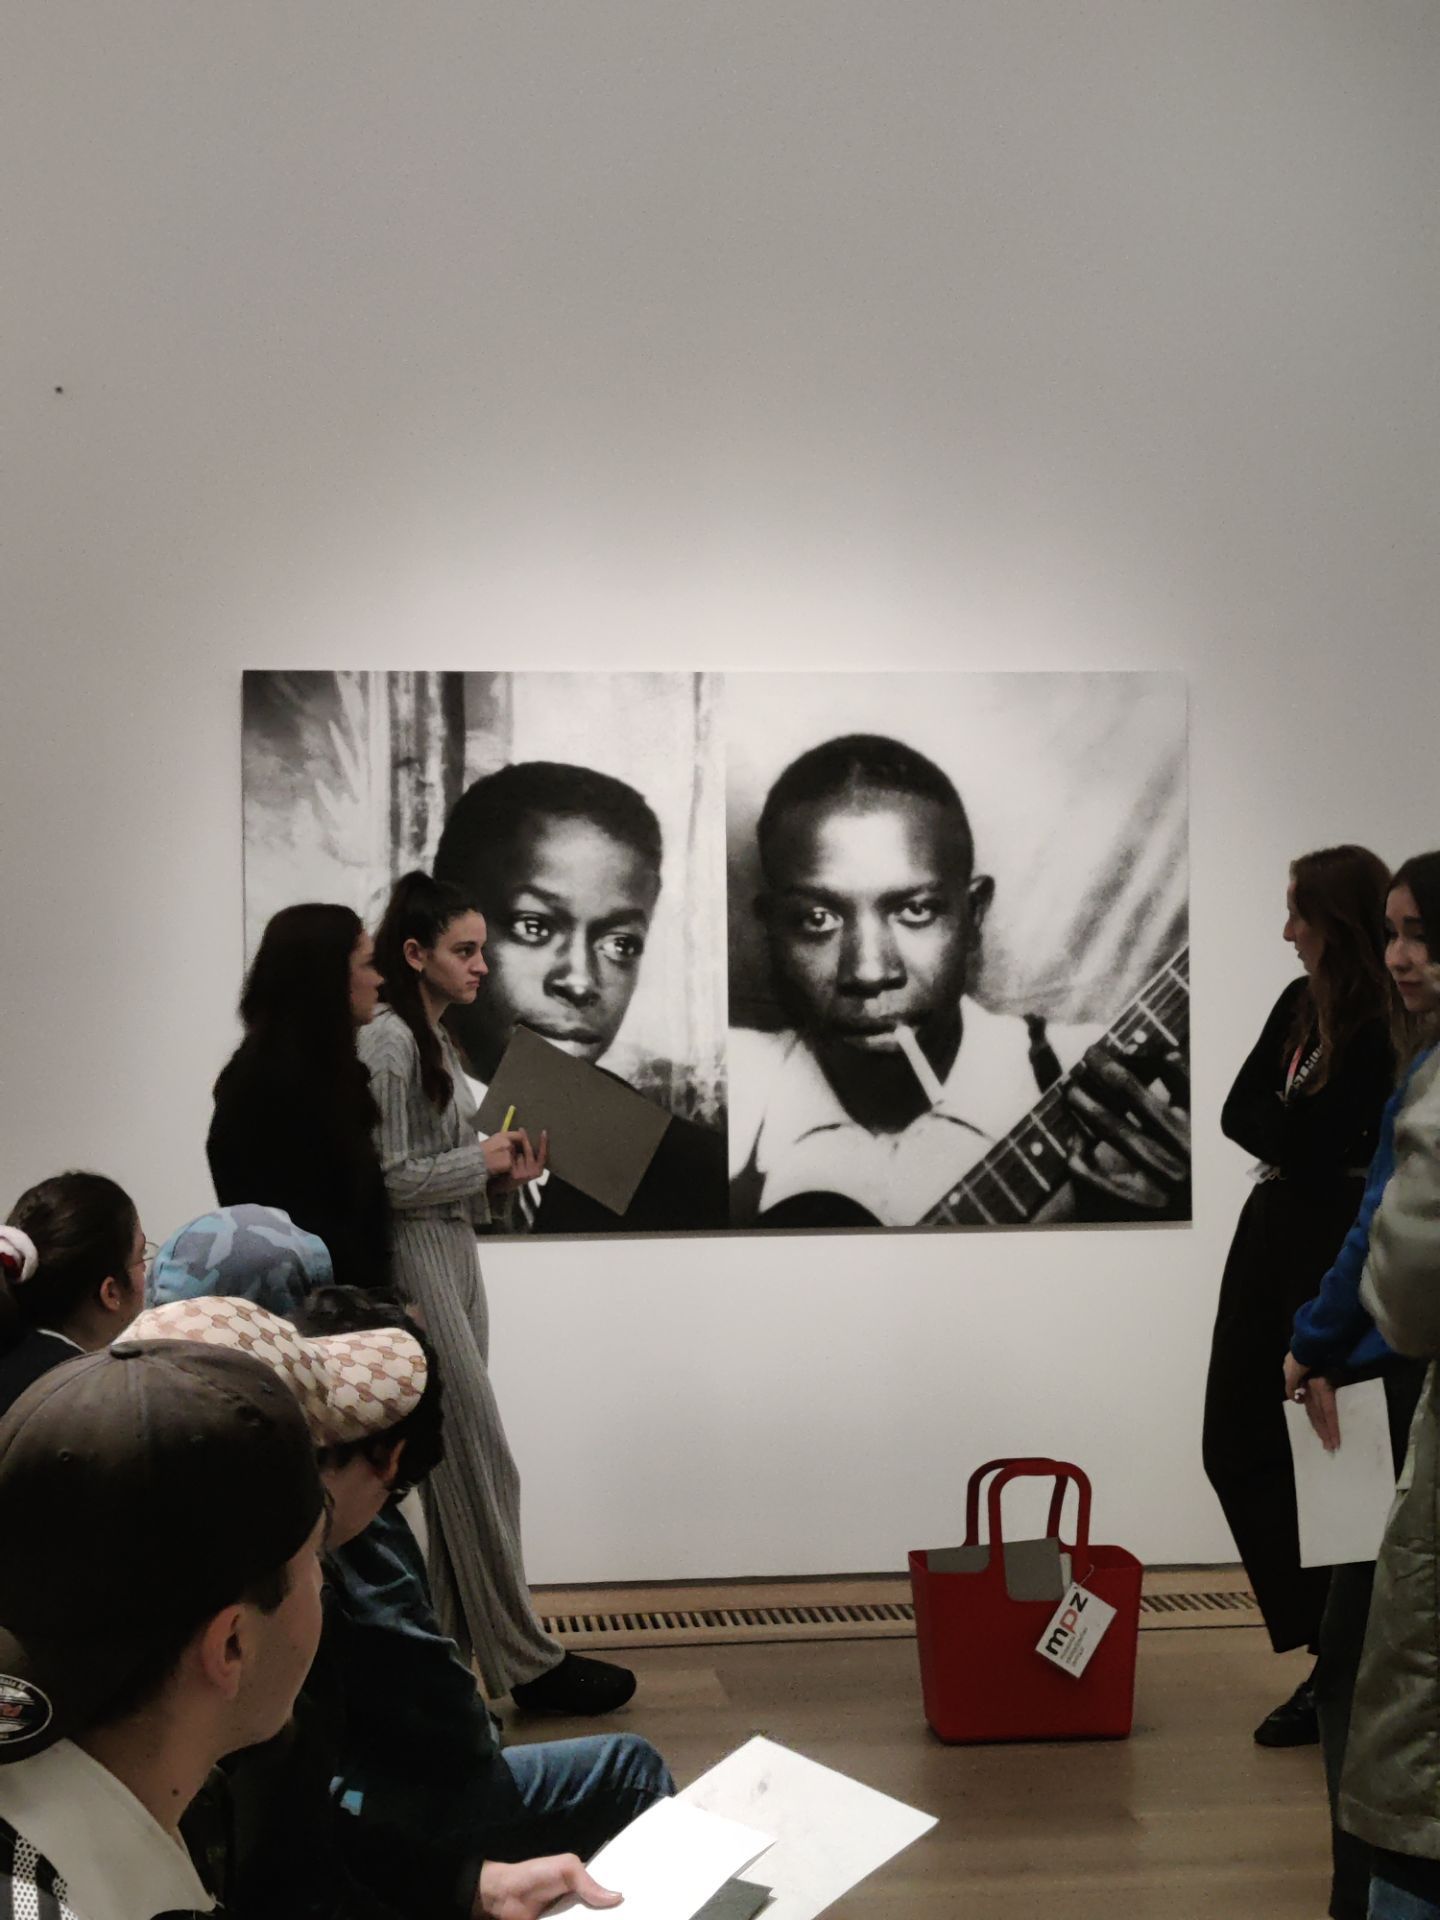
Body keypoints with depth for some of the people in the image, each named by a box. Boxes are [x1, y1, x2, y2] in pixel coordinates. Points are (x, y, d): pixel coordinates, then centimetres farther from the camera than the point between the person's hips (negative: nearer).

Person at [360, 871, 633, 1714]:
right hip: (416, 1266, -9)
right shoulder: (387, 1043, -14)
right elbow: (386, 1180, -18)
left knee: (455, 1465, 12)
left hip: (457, 1262, 9)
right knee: (483, 1466, -5)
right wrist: (478, 1159, -11)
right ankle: (527, 1661, 3)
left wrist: (502, 1176, 1)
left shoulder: (439, 1042, 14)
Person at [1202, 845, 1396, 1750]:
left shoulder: (1390, 1028, -15)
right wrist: (1295, 1142, -11)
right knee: (1236, 1445, 9)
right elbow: (1239, 1112, 2)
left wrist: (1286, 1137, -4)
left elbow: (1313, 1146, -20)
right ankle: (1328, 1652, 20)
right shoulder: (1299, 1004, 9)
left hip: (1335, 1251, -8)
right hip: (1273, 1235, 8)